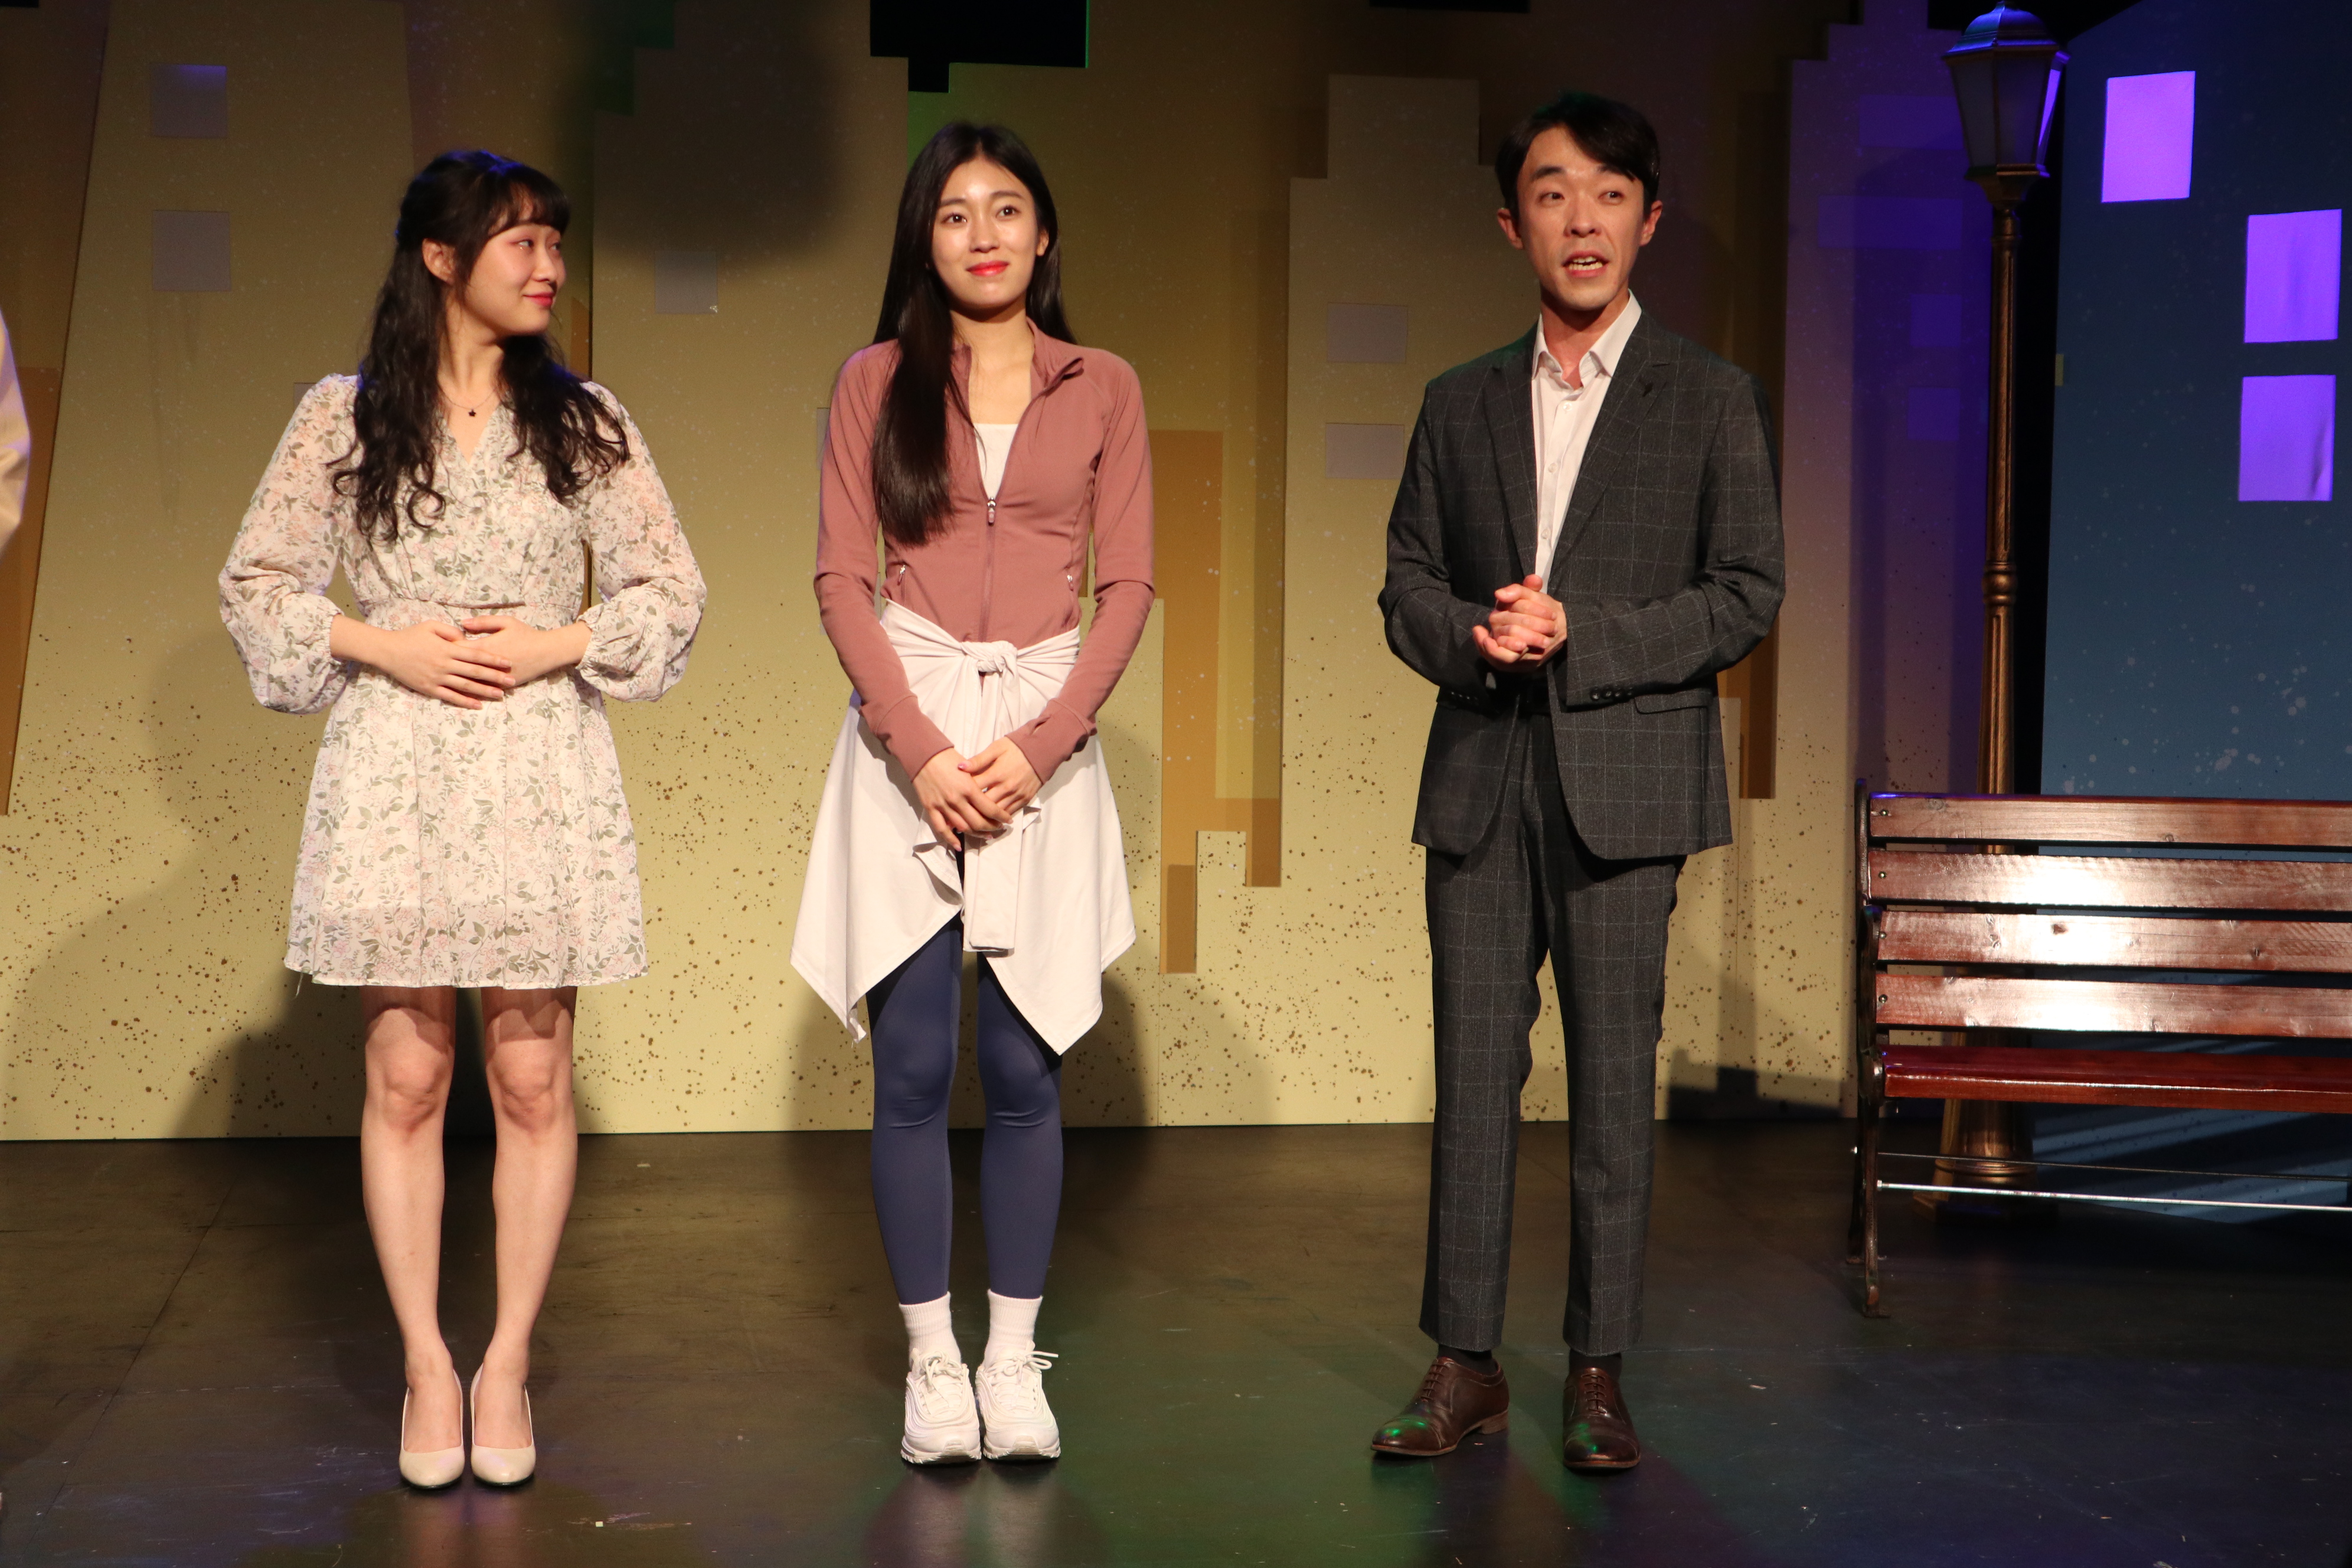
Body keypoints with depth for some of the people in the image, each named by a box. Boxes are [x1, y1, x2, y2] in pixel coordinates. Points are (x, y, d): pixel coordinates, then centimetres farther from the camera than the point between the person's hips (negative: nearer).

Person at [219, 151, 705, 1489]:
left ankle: (508, 1364, 14)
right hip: (393, 773, -1)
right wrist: (382, 645, -8)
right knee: (406, 1077, 2)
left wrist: (554, 644, -7)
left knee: (532, 1080, 2)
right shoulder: (344, 417, 3)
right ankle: (427, 1364, 13)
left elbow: (672, 589, 7)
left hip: (542, 770, 1)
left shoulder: (583, 421, 6)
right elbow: (257, 580, 6)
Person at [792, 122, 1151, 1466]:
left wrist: (1035, 745, -9)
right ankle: (933, 1362, 8)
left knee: (1025, 1066, 1)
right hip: (908, 734, 0)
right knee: (915, 1066, -1)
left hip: (1045, 736, 0)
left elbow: (1129, 586, 3)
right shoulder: (875, 385, 7)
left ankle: (1016, 1357, 11)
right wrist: (920, 749, -10)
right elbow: (843, 580, 2)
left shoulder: (1103, 389, 8)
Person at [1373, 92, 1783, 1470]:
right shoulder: (1461, 404, 14)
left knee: (1614, 1082, 0)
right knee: (1474, 1072, 3)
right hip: (1481, 783, 3)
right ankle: (1466, 1366, 11)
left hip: (1625, 781, -3)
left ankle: (1600, 1375, 9)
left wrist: (1579, 634, -13)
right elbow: (1408, 582, 12)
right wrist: (1471, 636, -10)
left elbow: (1749, 595, -2)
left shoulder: (1712, 400, 4)